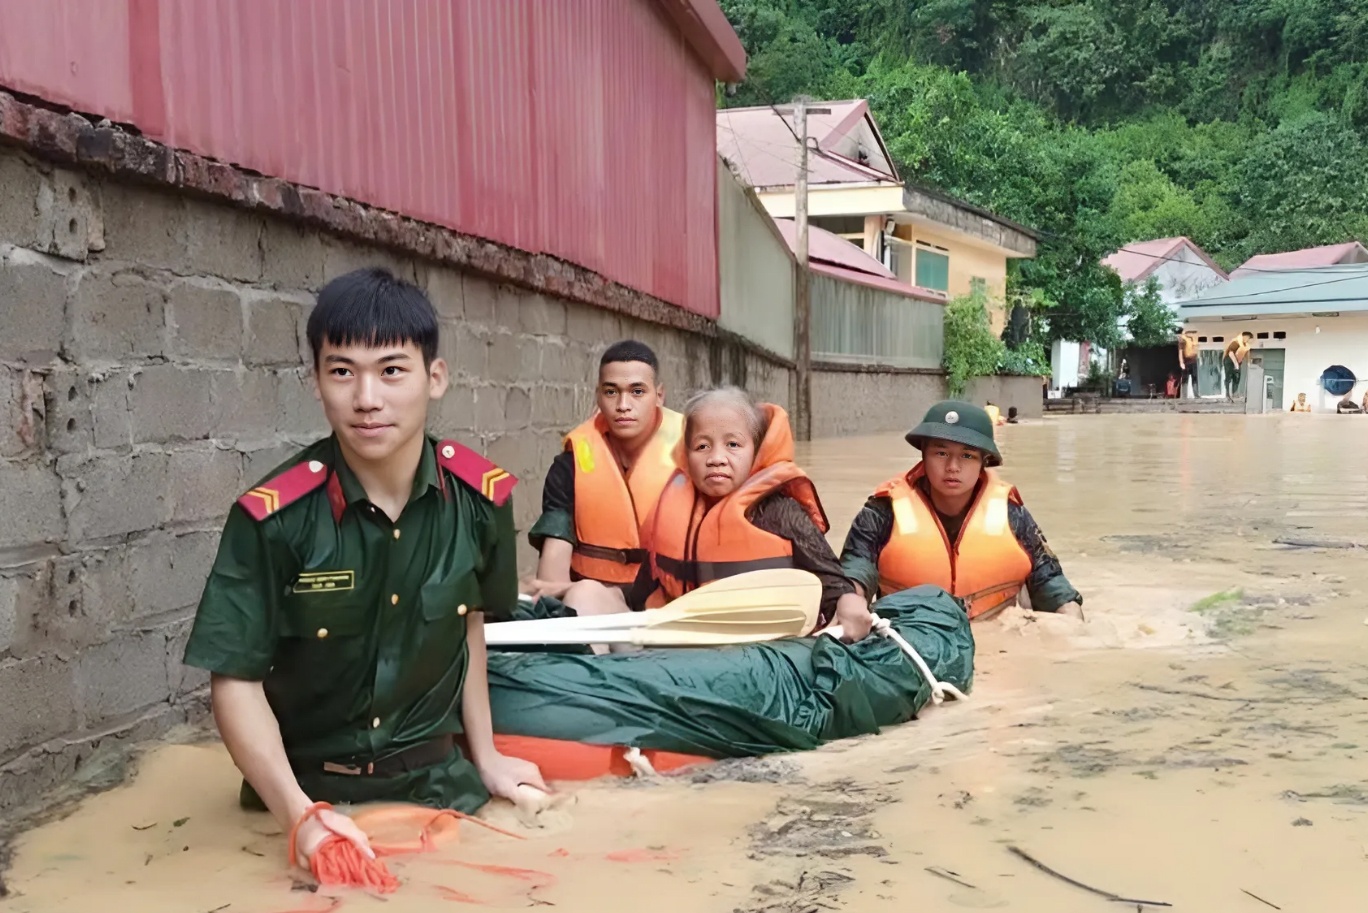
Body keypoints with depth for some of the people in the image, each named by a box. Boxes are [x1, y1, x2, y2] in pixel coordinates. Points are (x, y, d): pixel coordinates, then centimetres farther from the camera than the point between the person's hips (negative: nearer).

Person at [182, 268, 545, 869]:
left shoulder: (480, 496, -9)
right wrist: (301, 815, -24)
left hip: (437, 780, 2)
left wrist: (485, 756, 11)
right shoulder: (273, 515, -17)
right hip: (307, 790, -2)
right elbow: (236, 680, -12)